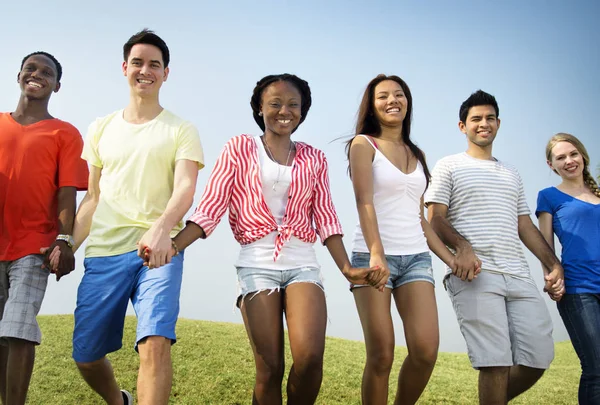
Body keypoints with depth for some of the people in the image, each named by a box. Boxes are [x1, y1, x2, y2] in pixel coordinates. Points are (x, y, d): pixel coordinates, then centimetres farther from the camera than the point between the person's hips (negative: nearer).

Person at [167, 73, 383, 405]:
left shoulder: (314, 159, 13)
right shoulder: (240, 148, 6)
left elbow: (325, 218, 10)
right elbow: (211, 206, 0)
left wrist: (347, 268, -2)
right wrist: (172, 246, -14)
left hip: (302, 263, 2)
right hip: (257, 263, -1)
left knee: (310, 358, -18)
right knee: (269, 368, -7)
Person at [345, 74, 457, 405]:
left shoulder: (416, 154, 19)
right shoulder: (363, 144, 3)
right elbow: (364, 203, -11)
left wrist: (450, 259, 12)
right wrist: (377, 255, -24)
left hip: (417, 257, 5)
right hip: (373, 257, -4)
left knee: (426, 349, -9)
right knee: (381, 354, -8)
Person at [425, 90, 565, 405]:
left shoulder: (511, 174, 26)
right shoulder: (449, 166, 9)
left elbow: (525, 226, 23)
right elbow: (435, 219, 0)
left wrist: (553, 264, 11)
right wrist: (462, 247, -19)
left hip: (519, 276, 6)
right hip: (474, 274, -5)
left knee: (538, 358, 0)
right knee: (496, 362, -12)